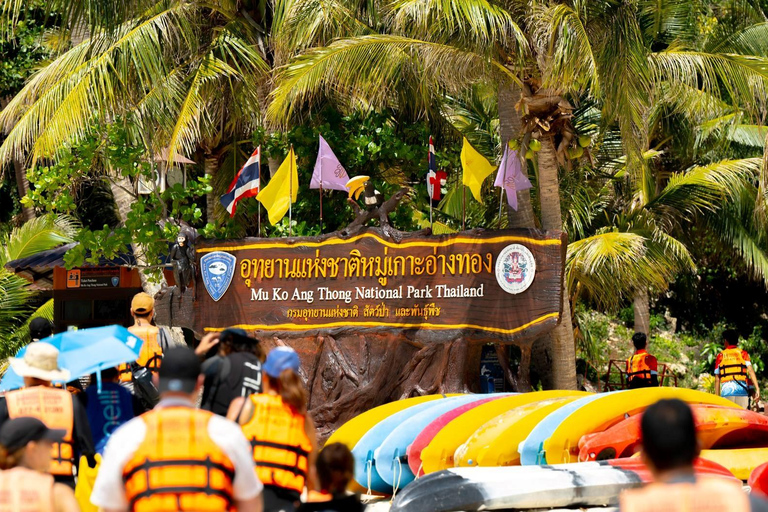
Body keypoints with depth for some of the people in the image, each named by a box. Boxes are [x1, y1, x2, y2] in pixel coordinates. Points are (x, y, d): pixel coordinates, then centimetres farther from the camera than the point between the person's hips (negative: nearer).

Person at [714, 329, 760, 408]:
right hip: (742, 390, 0)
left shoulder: (720, 356, 13)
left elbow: (717, 379, 10)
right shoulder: (743, 353, 11)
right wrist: (757, 389, -9)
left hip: (726, 390, 0)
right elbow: (751, 371, -3)